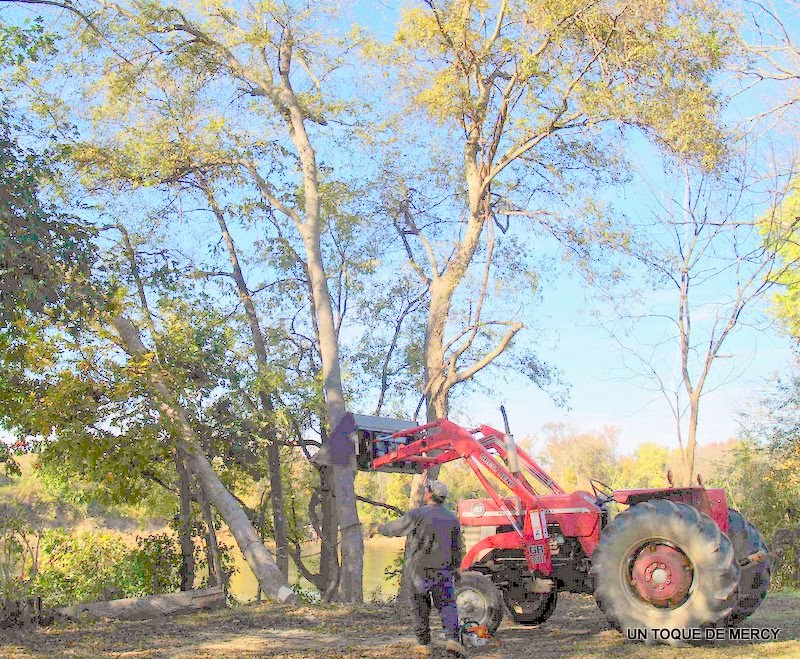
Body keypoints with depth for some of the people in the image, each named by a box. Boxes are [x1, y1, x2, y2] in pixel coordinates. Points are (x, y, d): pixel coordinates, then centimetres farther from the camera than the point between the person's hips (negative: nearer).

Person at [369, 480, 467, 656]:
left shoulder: (417, 515, -11)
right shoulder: (452, 519, 1)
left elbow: (394, 528, 2)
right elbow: (456, 548, 10)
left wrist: (377, 528, 21)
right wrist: (456, 567, 24)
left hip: (418, 569, -2)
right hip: (442, 569, 2)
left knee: (421, 607, 11)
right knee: (447, 604, 3)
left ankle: (424, 644, 15)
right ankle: (452, 638, -17)